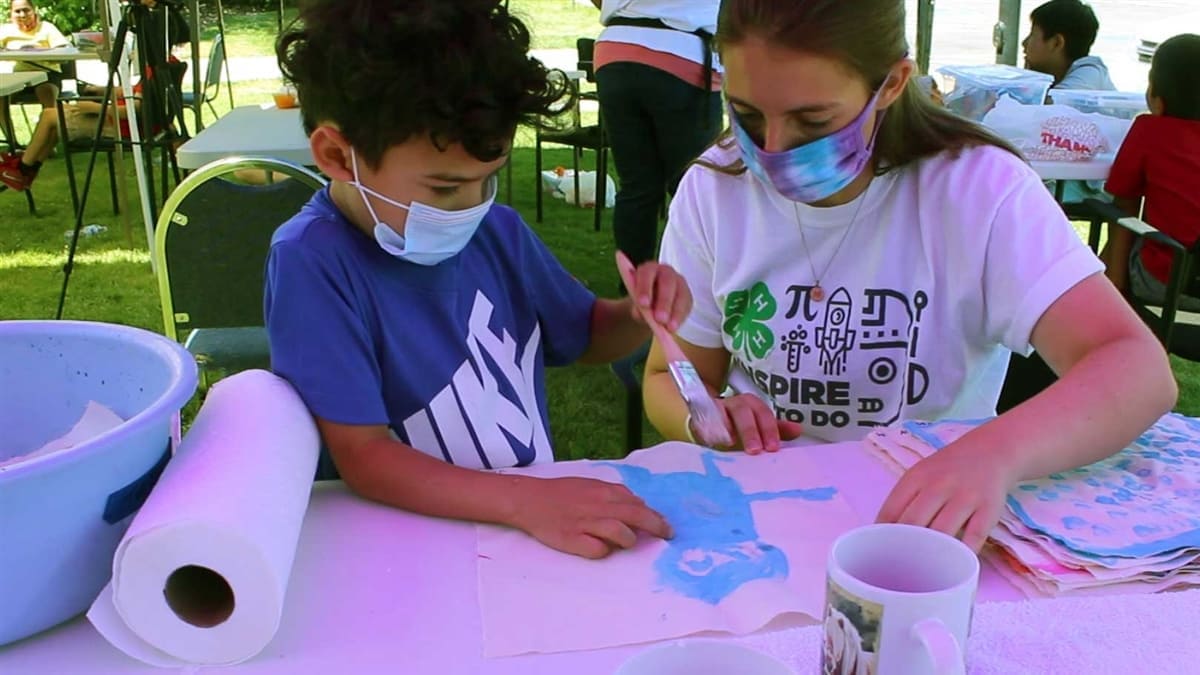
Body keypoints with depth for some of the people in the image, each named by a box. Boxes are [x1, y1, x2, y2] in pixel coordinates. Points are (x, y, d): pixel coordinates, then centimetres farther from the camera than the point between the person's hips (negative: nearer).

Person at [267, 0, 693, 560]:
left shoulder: (497, 231, 1)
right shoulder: (311, 262, -15)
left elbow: (583, 337, 16)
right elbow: (363, 457, -18)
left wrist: (642, 312, -6)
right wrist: (525, 500, -30)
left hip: (541, 520, 5)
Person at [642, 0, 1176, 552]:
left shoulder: (978, 188, -13)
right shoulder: (712, 191, -4)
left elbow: (1139, 370, -23)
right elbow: (668, 382, 4)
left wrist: (993, 452, -41)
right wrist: (707, 420, -19)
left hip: (934, 517, -1)